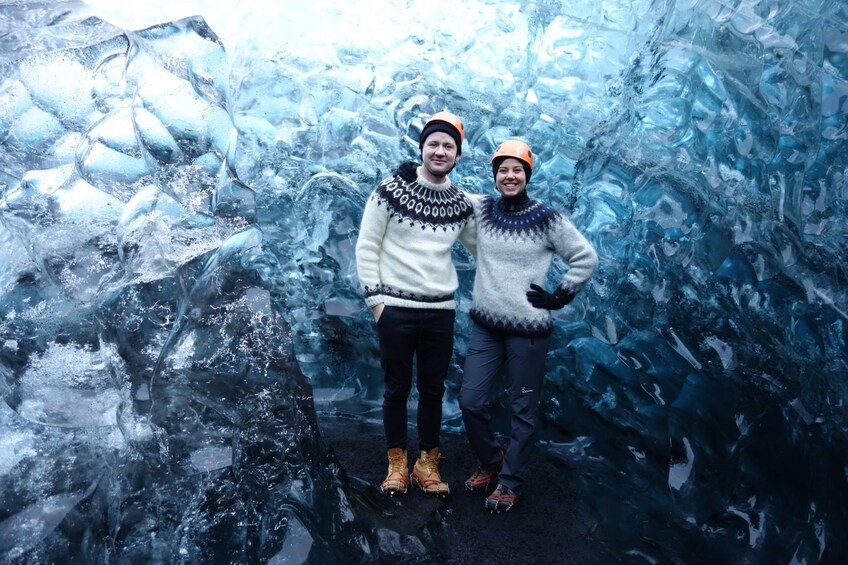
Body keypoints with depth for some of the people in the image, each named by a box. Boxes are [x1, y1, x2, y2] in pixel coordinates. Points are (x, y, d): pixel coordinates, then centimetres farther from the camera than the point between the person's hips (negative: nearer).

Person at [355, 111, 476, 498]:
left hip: (440, 311, 3)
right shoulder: (391, 190, -6)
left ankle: (427, 464, 27)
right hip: (396, 309, -3)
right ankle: (397, 464, 25)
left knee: (433, 390, 11)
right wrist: (375, 298, -7)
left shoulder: (461, 205, 5)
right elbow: (367, 246, -4)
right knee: (397, 389, 8)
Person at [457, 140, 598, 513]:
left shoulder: (547, 219, -6)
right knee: (471, 400, 5)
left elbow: (587, 257, 1)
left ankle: (510, 480, 27)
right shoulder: (482, 209, 4)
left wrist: (560, 297, -3)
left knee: (523, 410, 7)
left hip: (528, 329, -3)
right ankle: (490, 461, 32)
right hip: (485, 325, 4)